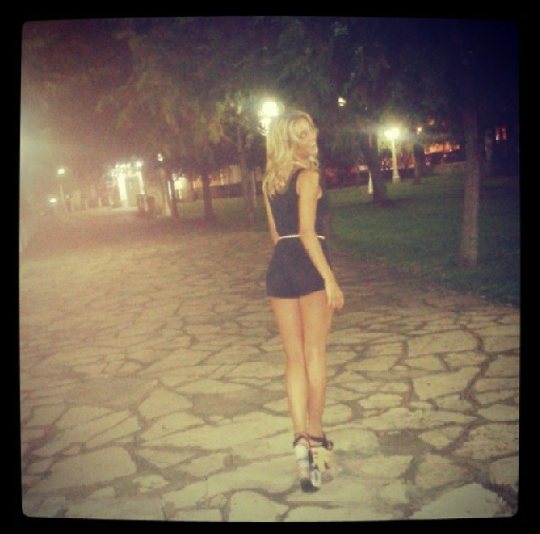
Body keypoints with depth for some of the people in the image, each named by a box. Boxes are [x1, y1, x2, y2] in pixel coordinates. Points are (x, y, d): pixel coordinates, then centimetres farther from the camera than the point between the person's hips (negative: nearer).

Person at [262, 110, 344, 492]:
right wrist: (330, 278, -18)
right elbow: (307, 232, -16)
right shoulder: (309, 177, -7)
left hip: (280, 268, 6)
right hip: (309, 267, -6)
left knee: (295, 358, 8)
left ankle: (301, 438, -1)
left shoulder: (269, 183, 15)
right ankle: (316, 438, 13)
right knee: (315, 354, 5)